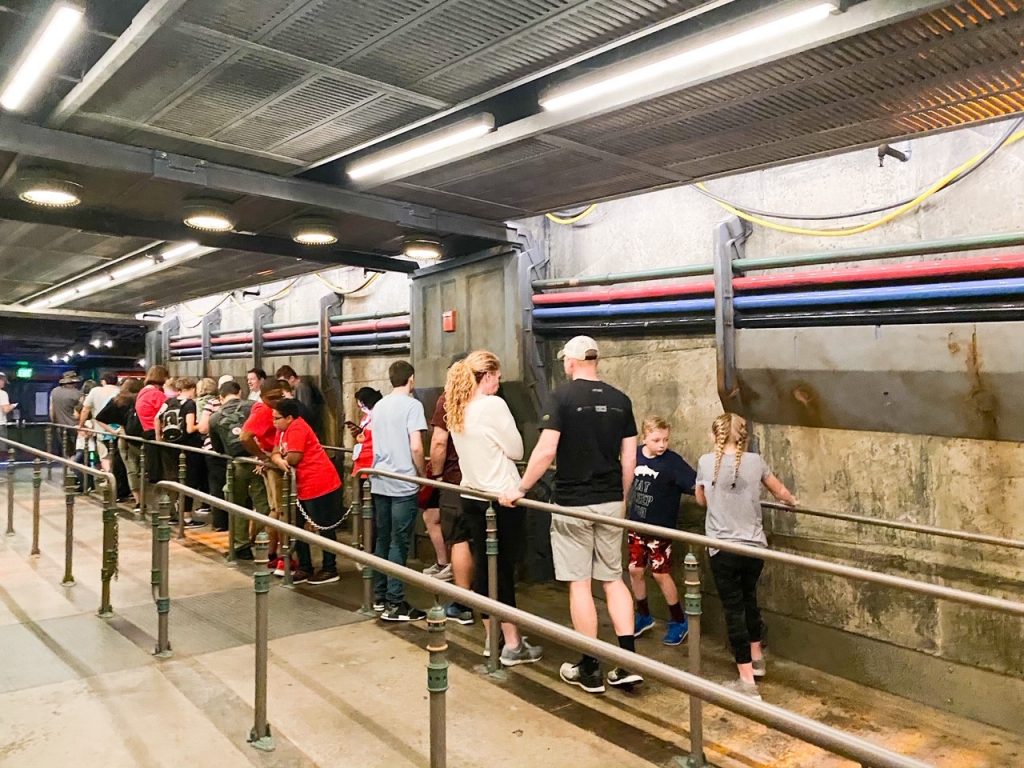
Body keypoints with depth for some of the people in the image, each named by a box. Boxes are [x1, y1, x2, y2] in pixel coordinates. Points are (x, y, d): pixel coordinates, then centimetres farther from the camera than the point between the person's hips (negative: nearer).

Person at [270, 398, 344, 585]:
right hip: (304, 488, 10)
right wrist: (280, 461, -14)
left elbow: (293, 459, -20)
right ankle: (305, 568, 24)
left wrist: (278, 461, -2)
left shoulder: (297, 428, -16)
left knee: (324, 529, 1)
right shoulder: (284, 430, 15)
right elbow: (276, 454, 8)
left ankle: (330, 570, 13)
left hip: (321, 486, -10)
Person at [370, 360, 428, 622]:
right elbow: (416, 447, -17)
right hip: (403, 483, -7)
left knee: (382, 541, 14)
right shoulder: (412, 405, -9)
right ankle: (394, 604, 1)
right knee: (399, 544, -2)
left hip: (379, 482, 7)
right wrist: (423, 474, -1)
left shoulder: (379, 406, 13)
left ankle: (379, 597, 22)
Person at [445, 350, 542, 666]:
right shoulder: (493, 405, -16)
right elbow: (516, 450, -9)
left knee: (483, 566, 12)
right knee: (503, 569, -1)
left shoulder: (456, 409, 7)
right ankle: (512, 645, 9)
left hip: (472, 496, 7)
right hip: (501, 498, -7)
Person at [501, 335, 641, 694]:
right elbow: (630, 457, 6)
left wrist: (520, 489, -7)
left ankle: (590, 670, 13)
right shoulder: (620, 400, 5)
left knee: (580, 583, 5)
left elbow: (546, 450, -17)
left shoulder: (561, 396, -9)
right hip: (610, 503, 5)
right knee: (613, 578, 15)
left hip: (572, 504, -4)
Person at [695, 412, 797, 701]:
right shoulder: (755, 461, 0)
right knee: (749, 599, 24)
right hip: (754, 546, 3)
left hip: (723, 548, -3)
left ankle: (747, 682, 5)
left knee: (733, 608, 4)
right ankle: (756, 657, 43)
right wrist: (792, 501, 40)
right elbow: (780, 492, 18)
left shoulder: (706, 462, -4)